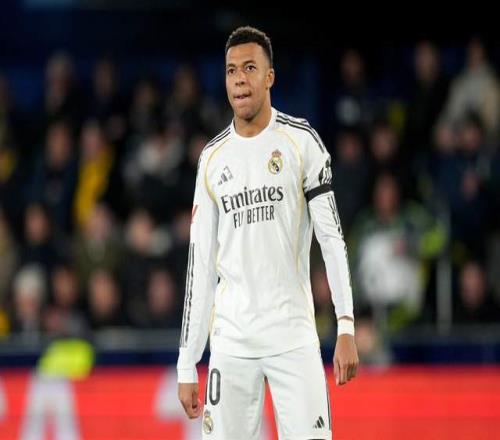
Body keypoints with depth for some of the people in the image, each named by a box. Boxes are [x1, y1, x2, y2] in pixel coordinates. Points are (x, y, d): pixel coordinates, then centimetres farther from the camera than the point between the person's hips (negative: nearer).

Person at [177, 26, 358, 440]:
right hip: (230, 339, 3)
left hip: (293, 334, -3)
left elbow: (331, 235, -4)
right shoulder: (212, 158, 11)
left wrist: (346, 326, -15)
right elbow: (200, 265, 12)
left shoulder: (301, 140, 1)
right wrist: (187, 365, 8)